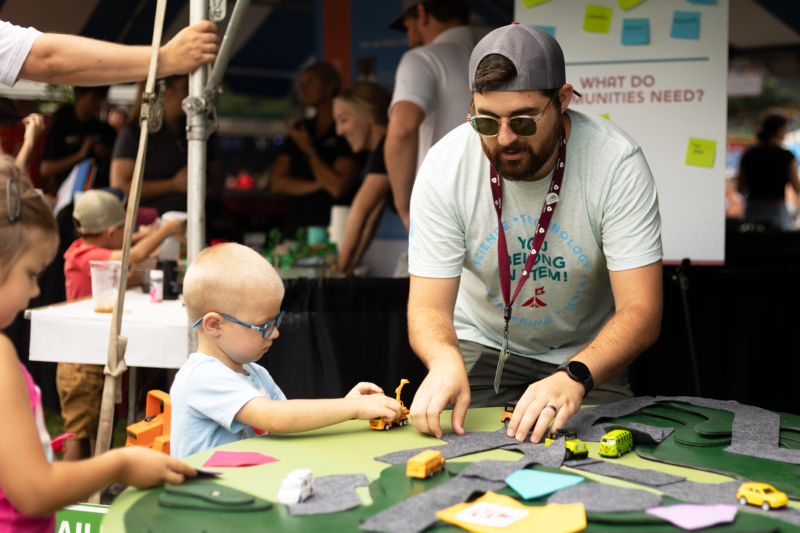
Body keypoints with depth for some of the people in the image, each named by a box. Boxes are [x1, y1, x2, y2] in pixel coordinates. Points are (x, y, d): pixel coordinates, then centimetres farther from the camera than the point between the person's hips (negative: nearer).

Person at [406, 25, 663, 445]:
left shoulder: (617, 162, -22)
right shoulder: (445, 166, -18)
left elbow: (640, 311, -24)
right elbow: (428, 306, -16)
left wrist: (575, 377, -43)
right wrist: (445, 360, -40)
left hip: (586, 354, 0)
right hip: (481, 346, 0)